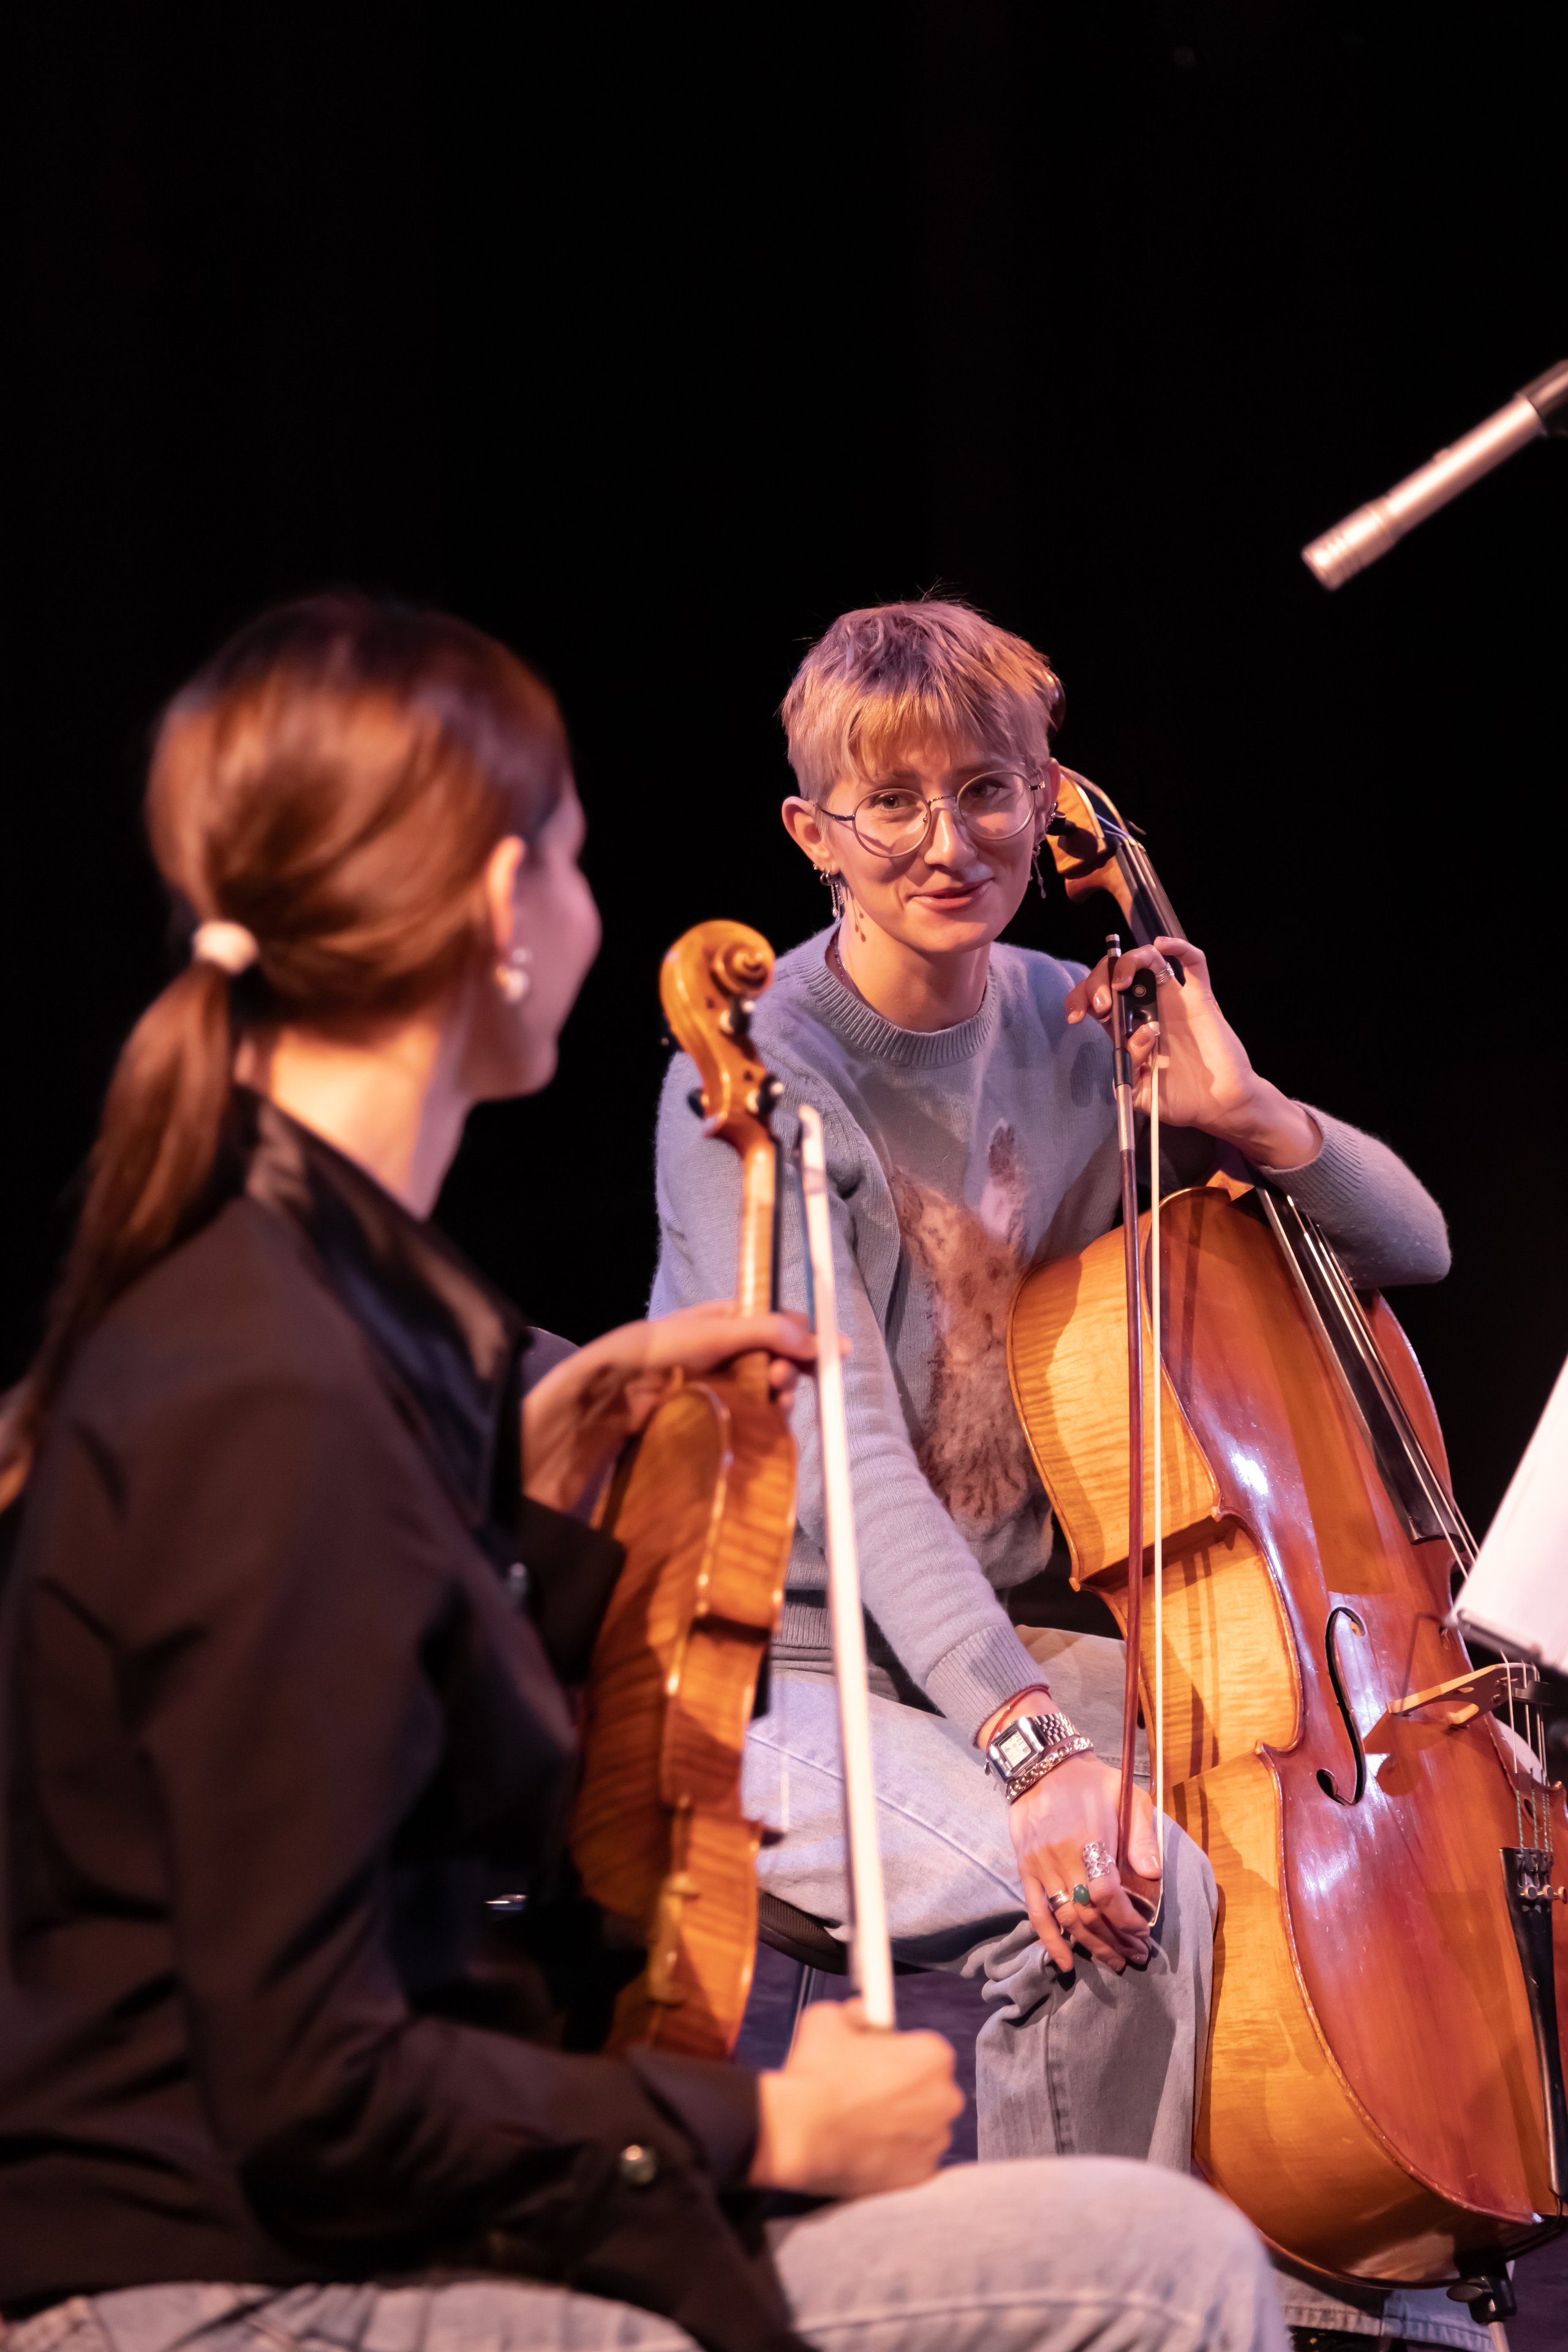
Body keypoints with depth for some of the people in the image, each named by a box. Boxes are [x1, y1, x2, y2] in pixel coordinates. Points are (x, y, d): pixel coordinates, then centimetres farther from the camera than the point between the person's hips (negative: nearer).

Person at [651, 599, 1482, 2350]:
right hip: (791, 1665, -7)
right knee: (1134, 1887, -30)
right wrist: (1025, 1738, -37)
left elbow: (1409, 1250, 11)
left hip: (1009, 1631, 7)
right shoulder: (759, 1075, -13)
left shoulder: (1078, 1038, 5)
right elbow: (845, 1451, -25)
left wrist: (1245, 1117, -10)